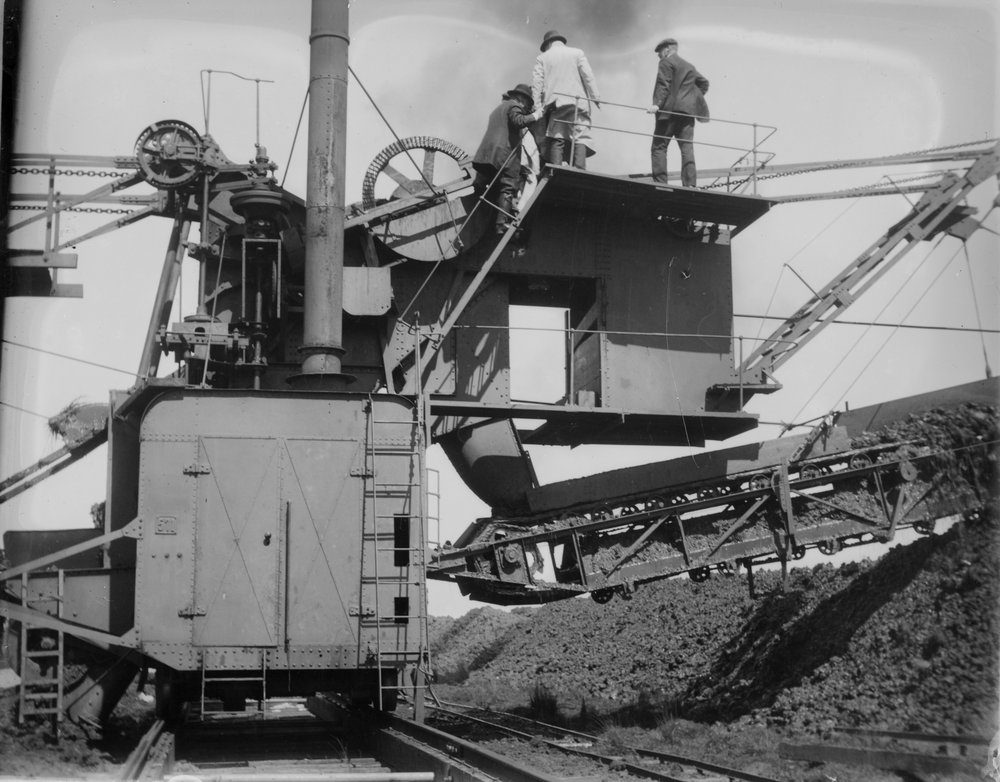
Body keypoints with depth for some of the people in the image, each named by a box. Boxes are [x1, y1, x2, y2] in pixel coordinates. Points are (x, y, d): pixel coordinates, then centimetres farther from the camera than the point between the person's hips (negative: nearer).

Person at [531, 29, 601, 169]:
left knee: (556, 140, -3)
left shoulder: (542, 58, 16)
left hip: (554, 104, 1)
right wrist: (595, 97, 4)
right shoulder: (577, 53, 16)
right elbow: (588, 75, 5)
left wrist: (537, 108, 1)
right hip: (577, 102, -1)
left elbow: (536, 83, 6)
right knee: (580, 138, -9)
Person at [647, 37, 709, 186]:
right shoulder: (689, 66, 24)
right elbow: (704, 82, 29)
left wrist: (657, 104, -20)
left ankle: (660, 181, -13)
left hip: (670, 110, -7)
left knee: (658, 146, -4)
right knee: (687, 148, 0)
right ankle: (690, 184, -9)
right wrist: (695, 99, 26)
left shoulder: (666, 62, 0)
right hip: (687, 111, 7)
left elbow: (663, 85, -13)